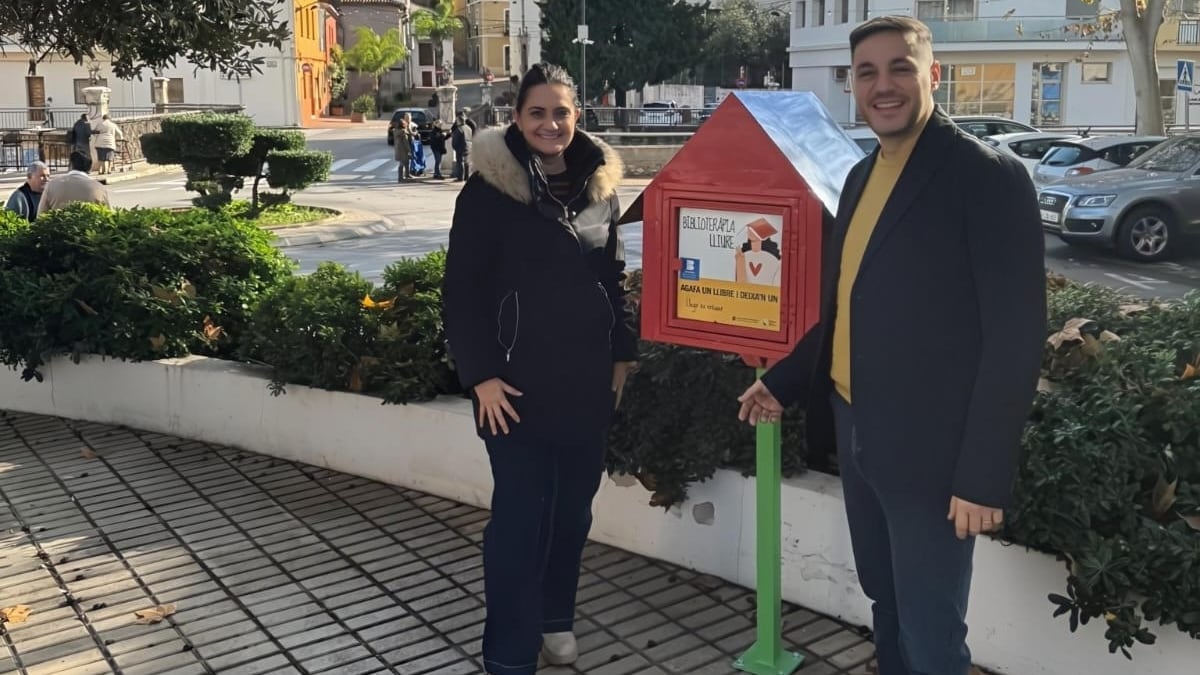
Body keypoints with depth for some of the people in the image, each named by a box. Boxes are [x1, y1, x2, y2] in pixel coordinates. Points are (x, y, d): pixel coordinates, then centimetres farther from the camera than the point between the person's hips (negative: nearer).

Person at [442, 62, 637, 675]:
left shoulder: (598, 184, 7)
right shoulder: (489, 189, -8)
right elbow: (463, 290, -9)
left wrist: (623, 353, 11)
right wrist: (481, 373, -14)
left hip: (588, 380, 5)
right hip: (520, 381, -5)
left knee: (573, 509, 14)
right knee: (520, 515, -2)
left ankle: (555, 617, 34)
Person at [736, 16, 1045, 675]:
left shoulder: (988, 176, -14)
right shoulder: (862, 176, 10)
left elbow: (1015, 339, -17)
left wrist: (983, 475, -18)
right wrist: (783, 382, 14)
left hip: (931, 448, -7)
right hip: (855, 433, 7)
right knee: (886, 606, 21)